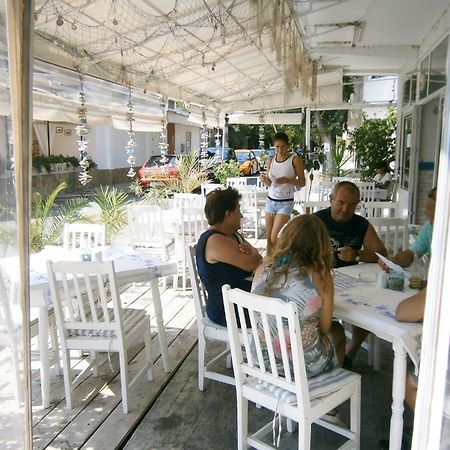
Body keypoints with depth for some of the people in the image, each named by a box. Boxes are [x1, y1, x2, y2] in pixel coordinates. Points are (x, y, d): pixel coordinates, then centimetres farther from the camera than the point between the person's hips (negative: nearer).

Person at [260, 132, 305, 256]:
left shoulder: (295, 160, -8)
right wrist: (264, 179, -14)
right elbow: (269, 183, 9)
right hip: (270, 201, 5)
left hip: (286, 203, -5)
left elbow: (302, 182, -7)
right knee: (268, 237, 5)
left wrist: (287, 180, -25)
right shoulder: (271, 160, 6)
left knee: (274, 237, -10)